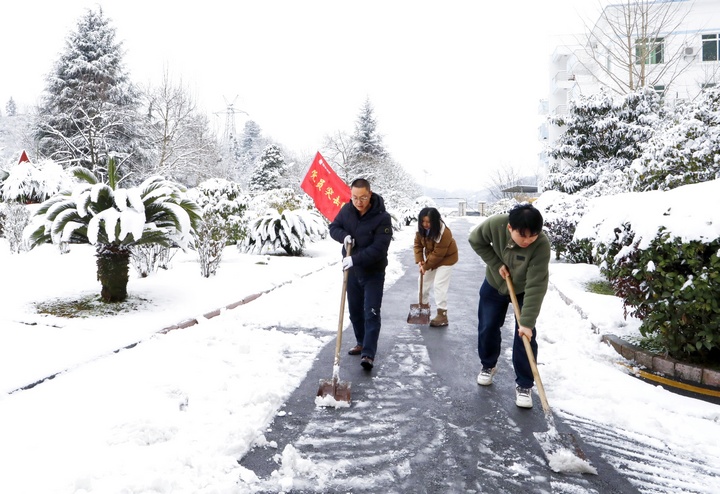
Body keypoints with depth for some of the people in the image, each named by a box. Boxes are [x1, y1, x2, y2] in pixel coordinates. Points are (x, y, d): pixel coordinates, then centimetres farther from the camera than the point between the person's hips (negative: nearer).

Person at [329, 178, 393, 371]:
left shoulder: (382, 217, -22)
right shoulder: (347, 210, -5)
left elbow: (379, 248, -27)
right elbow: (334, 227, 8)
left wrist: (355, 259, -33)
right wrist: (343, 236, -14)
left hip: (373, 273, -6)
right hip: (352, 270, 6)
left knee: (371, 314, -9)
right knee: (355, 311, 16)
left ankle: (368, 354, -9)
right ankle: (361, 342, 34)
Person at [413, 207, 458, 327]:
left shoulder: (444, 232, -35)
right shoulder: (421, 229, -15)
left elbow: (438, 254, -31)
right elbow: (418, 244, -7)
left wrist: (426, 266, -23)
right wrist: (419, 261, -19)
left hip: (446, 258, -7)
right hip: (431, 257, 7)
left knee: (439, 285, -12)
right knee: (423, 281, 12)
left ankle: (442, 315, -6)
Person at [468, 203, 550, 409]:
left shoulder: (542, 245, -39)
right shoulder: (495, 224, -34)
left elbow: (535, 287, -37)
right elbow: (476, 240, -12)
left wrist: (527, 322, -38)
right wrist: (497, 264, -20)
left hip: (524, 290, -2)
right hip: (494, 284, 3)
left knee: (525, 335, -8)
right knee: (487, 328, 10)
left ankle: (524, 385, 6)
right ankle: (488, 365, 36)